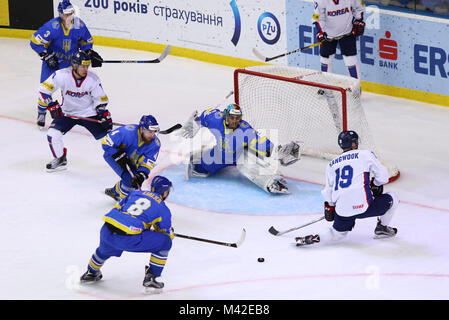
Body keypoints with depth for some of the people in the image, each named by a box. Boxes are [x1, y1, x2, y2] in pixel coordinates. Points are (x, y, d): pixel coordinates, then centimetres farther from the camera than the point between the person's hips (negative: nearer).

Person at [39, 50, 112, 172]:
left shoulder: (93, 78, -15)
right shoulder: (61, 75, -21)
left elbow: (101, 99, -3)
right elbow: (44, 90, -14)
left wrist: (105, 115, -14)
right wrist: (52, 105, -19)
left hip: (89, 113, 0)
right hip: (67, 113, 0)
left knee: (105, 134, -9)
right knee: (53, 133, -19)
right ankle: (60, 160, 5)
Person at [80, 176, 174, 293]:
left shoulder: (135, 193, 24)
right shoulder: (163, 209, 10)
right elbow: (167, 234, 17)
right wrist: (171, 232, 42)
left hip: (106, 231, 6)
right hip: (128, 239, -6)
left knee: (106, 248, 42)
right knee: (165, 242, 9)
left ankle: (91, 272, 61)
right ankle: (150, 279, 11)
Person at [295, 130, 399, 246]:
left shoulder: (331, 165, 18)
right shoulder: (364, 154, 5)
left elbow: (328, 191, 21)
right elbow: (383, 175, 4)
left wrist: (329, 207, 35)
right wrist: (375, 185, 24)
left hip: (342, 210, 5)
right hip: (363, 206, -5)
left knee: (338, 233, 26)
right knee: (392, 198, 16)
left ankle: (315, 238, 2)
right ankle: (381, 228, 22)